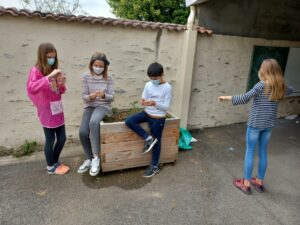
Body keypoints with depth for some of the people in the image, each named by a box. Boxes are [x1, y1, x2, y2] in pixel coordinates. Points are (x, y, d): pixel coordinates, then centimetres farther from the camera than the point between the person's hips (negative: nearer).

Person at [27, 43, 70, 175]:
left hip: (58, 110, 6)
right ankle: (51, 167, 27)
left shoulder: (54, 70, 8)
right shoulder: (36, 71, -12)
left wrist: (61, 84, -9)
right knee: (50, 140, 6)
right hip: (47, 112, -6)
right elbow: (31, 88, -31)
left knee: (62, 138, 12)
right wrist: (49, 77, -35)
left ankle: (55, 162, 34)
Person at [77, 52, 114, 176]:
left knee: (93, 122, -36)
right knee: (83, 132, -19)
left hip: (103, 106, -2)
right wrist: (90, 97, -24)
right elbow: (84, 96, -1)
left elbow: (111, 97, -4)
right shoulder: (86, 77, 0)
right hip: (89, 107, 3)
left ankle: (95, 157, -24)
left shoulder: (108, 79, -1)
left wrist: (103, 95, -26)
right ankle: (89, 159, 6)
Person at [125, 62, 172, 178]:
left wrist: (155, 103, -32)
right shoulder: (148, 85, 1)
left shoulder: (167, 87, -12)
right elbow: (143, 99, 5)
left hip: (158, 118, -5)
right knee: (129, 121, -16)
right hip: (146, 113, 5)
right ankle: (148, 138, -4)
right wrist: (143, 102, -20)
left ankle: (154, 166, 24)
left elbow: (166, 107, -14)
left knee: (156, 142, 5)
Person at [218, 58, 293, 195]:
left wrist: (227, 98, -21)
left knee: (250, 152, 5)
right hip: (269, 125, 6)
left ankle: (246, 184, 14)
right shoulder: (280, 87, 3)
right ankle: (259, 182, 28)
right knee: (263, 152, 15)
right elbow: (290, 90, 27)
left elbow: (245, 98, -28)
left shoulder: (262, 85, -15)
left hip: (255, 124, -5)